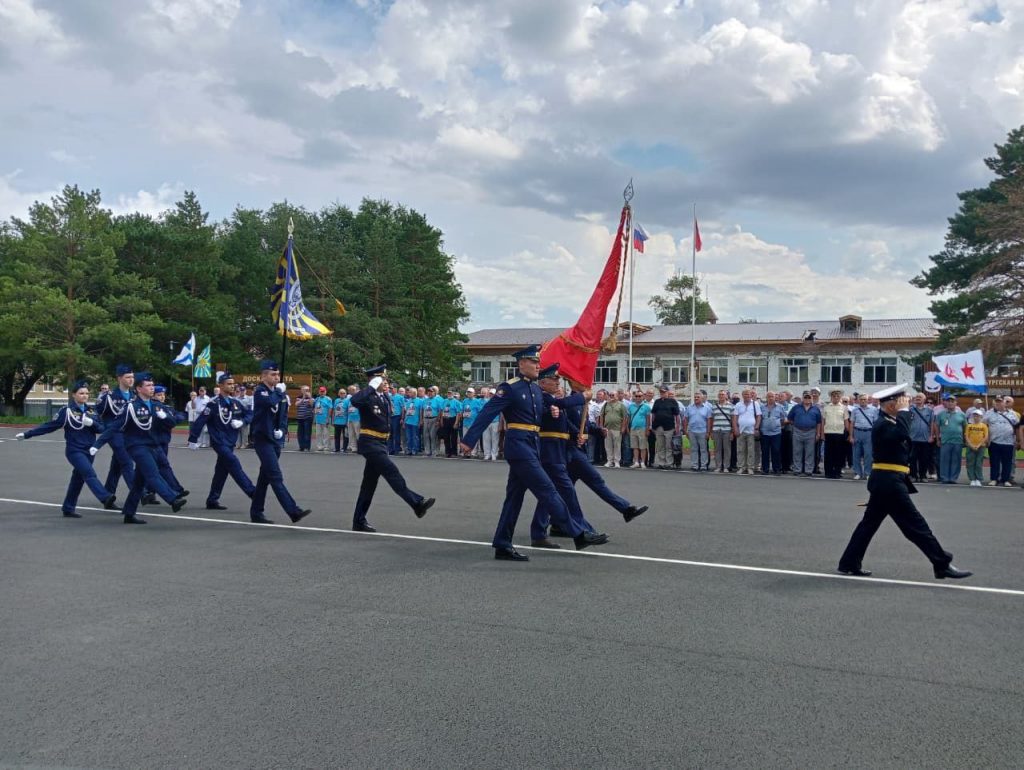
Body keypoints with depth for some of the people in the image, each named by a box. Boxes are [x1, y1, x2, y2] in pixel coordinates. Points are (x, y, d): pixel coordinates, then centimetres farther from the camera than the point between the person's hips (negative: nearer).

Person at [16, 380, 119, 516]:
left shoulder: (91, 411, 9)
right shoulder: (66, 411, -5)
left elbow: (101, 429, 7)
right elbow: (49, 426, -3)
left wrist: (92, 423, -14)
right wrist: (27, 434, -4)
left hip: (89, 450, 6)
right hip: (74, 450, -6)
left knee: (78, 479, 11)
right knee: (90, 474, -22)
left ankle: (68, 508, 22)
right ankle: (106, 499, -38)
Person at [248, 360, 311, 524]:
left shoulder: (280, 392, 11)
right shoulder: (260, 391, -10)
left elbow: (284, 414, 16)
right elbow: (271, 402, -31)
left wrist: (281, 430, -1)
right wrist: (279, 391, -13)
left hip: (275, 440, 8)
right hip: (262, 439, -8)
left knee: (265, 477, 13)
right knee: (276, 476, -12)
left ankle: (256, 512, 22)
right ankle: (293, 511, -17)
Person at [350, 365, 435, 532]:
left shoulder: (385, 398, 13)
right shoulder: (368, 397, -14)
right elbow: (354, 400, -36)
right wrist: (372, 387, -27)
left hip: (380, 443, 9)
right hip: (370, 443, -9)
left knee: (370, 482, 11)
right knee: (392, 473, -12)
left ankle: (359, 521, 17)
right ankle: (417, 503, -12)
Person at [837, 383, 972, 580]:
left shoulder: (888, 422, 15)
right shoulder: (882, 424, -16)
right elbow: (901, 433, -35)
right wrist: (903, 410, -26)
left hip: (884, 482, 11)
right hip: (889, 482, -11)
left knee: (870, 522, 13)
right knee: (915, 524, -4)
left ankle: (849, 563, 16)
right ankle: (943, 565, 3)